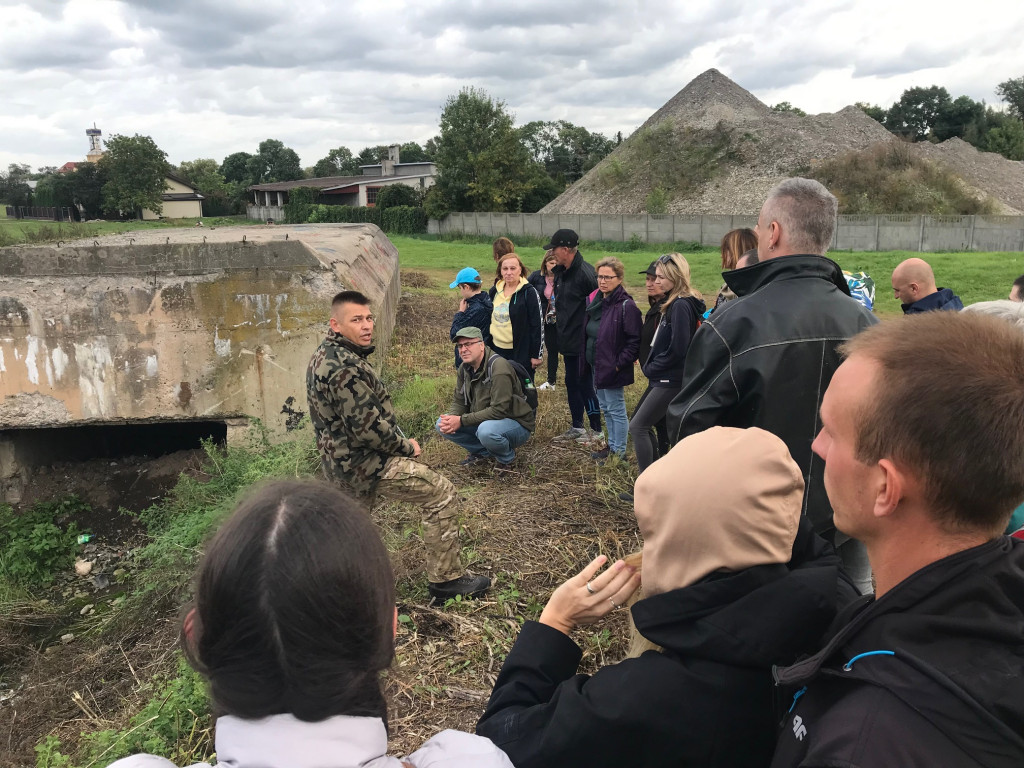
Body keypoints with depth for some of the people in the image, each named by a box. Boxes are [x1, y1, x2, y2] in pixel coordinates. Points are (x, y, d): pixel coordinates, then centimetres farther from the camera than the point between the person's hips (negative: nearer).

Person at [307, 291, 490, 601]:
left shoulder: (326, 355, 7)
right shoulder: (344, 367, -25)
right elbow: (367, 427, -27)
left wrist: (400, 443, 12)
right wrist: (406, 447, -11)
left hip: (339, 457, 10)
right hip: (361, 463, -10)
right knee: (440, 491, -7)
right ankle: (445, 579, 0)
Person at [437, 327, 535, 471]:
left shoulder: (498, 367, -25)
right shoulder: (465, 368, 1)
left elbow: (499, 410, -30)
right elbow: (459, 401, 5)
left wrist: (462, 420, -29)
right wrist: (451, 419, -19)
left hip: (516, 423, -7)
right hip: (483, 420, 8)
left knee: (486, 430, -40)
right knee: (442, 425, -6)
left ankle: (507, 458, -6)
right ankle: (482, 452, 10)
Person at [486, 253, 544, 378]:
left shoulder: (528, 293, -10)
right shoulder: (494, 291, 8)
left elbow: (538, 325, -11)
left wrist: (537, 354, -12)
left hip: (521, 353, -5)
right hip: (496, 350, 6)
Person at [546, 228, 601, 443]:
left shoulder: (585, 273, -19)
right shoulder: (560, 272, 10)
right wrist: (558, 313, 11)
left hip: (582, 342, -9)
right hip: (568, 340, 9)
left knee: (585, 384, 0)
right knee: (571, 383, 16)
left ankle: (596, 430, 14)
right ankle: (576, 427, 29)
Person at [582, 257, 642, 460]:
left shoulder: (626, 305, -18)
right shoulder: (595, 300, 7)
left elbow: (635, 339, -19)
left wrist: (620, 363, -19)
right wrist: (586, 357, 12)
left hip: (613, 368, -9)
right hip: (596, 366, 9)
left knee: (616, 409, 2)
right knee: (605, 407, 19)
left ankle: (619, 451, 14)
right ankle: (612, 445, 34)